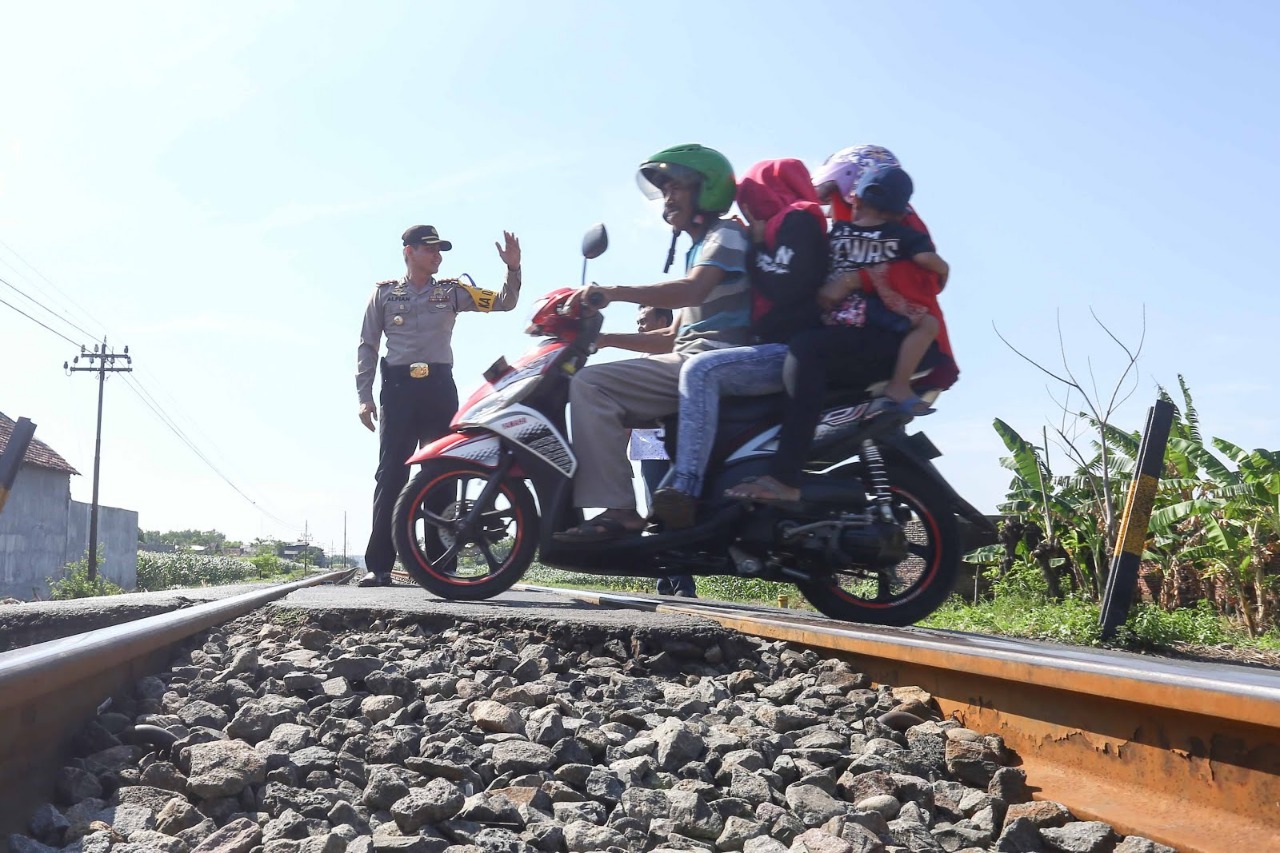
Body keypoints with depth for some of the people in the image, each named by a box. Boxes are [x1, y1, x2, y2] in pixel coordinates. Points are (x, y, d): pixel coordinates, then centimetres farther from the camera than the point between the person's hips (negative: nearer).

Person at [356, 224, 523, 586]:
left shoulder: (452, 290, 13)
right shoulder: (384, 292, 11)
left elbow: (503, 303, 9)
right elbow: (367, 346, 10)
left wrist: (513, 269, -9)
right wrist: (364, 397, 2)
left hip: (439, 387, 1)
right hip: (398, 387, -1)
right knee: (391, 475, -5)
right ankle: (379, 566, -3)